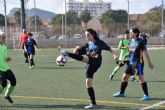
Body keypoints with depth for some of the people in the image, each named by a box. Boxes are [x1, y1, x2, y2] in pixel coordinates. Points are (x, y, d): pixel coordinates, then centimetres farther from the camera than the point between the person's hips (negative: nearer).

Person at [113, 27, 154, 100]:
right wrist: (125, 56, 4)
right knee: (125, 77, 13)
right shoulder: (131, 41, 11)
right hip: (131, 62, 8)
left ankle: (146, 95, -7)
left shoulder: (140, 41, -11)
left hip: (138, 63, -8)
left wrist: (149, 62, -12)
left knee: (141, 78, -12)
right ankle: (121, 93, 29)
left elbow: (145, 52, -11)